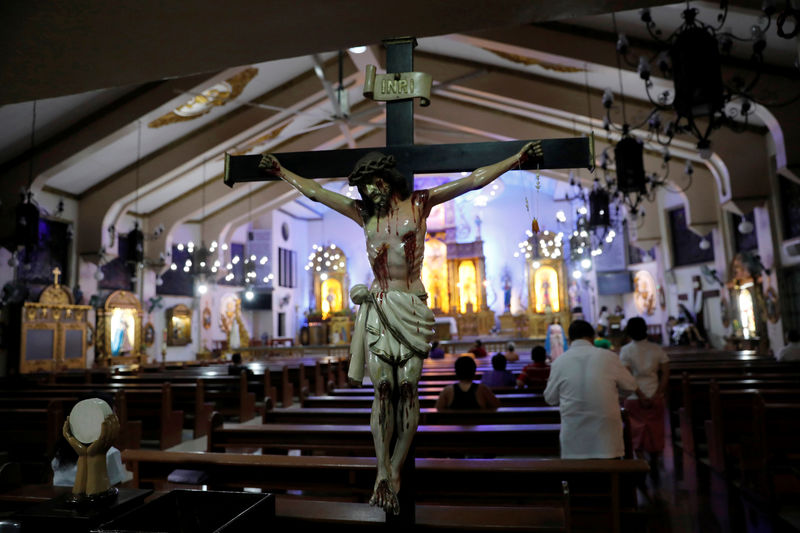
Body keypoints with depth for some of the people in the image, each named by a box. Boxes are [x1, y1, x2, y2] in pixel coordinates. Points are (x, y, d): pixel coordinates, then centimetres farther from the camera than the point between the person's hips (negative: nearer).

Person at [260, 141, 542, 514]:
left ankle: (391, 472, 6)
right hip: (378, 307, 2)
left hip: (412, 307, -1)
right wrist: (281, 171, 27)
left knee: (407, 389, -5)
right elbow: (313, 191, 20)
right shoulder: (363, 213, 12)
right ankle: (384, 472, 3)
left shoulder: (419, 203, 7)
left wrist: (517, 159, 6)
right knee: (383, 388, -5)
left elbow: (476, 180, 6)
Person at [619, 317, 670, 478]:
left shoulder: (626, 350, -9)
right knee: (655, 432, 16)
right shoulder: (656, 348, 0)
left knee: (637, 434, 9)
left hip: (634, 398, -3)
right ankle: (654, 467, 27)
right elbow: (665, 373, -5)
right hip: (655, 397, 3)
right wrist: (658, 394, -7)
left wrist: (640, 397, -12)